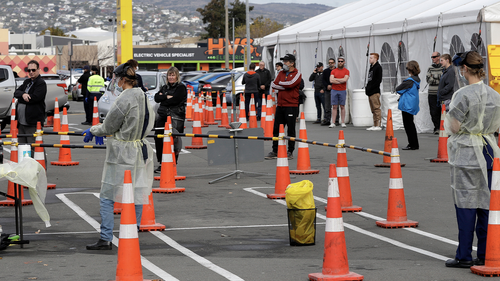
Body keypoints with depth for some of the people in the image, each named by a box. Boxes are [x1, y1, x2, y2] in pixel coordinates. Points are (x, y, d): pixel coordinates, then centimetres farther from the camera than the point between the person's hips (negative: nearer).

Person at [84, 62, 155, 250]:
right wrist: (100, 131, 21)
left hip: (122, 154, -8)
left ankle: (106, 239, -1)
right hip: (141, 150, 8)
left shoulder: (124, 100, -19)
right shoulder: (143, 97, 6)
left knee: (107, 197, 1)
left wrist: (92, 131, 10)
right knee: (136, 196, 11)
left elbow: (109, 127, -11)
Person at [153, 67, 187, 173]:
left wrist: (162, 98, -1)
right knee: (158, 138, 2)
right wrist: (167, 97, -7)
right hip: (162, 116, 7)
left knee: (173, 140, -9)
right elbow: (156, 98, 7)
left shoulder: (181, 87, 1)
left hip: (176, 117, -6)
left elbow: (175, 100, -13)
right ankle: (161, 163, 10)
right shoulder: (164, 87, 21)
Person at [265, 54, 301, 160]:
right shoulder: (281, 73, 15)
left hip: (291, 106, -6)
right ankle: (275, 151, 12)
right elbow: (273, 85, 3)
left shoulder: (297, 74, -2)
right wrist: (285, 86, -11)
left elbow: (291, 84, -20)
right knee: (276, 129, 6)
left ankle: (290, 152, 7)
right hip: (280, 105, 6)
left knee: (291, 130, 0)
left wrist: (280, 83, -3)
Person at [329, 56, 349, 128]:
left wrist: (335, 79, -6)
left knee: (342, 107, 2)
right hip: (334, 90, 1)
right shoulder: (333, 71, 6)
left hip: (342, 91, -1)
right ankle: (333, 123, 0)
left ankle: (343, 123, 5)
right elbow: (331, 80, -6)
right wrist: (341, 81, -9)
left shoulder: (346, 71, 2)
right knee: (334, 107, 0)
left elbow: (345, 79, -13)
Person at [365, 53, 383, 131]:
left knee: (376, 108, -8)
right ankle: (375, 125, 14)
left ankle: (378, 125, -8)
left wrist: (370, 88, -17)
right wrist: (367, 88, 9)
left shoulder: (378, 67, -8)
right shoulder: (371, 67, 19)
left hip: (375, 92, -9)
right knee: (373, 110, 11)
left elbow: (378, 80, -15)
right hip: (370, 92, 9)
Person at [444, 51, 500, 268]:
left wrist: (448, 119, 6)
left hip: (467, 152, -6)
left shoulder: (464, 95, -14)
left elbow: (454, 127, -14)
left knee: (466, 204, -1)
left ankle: (464, 256, 2)